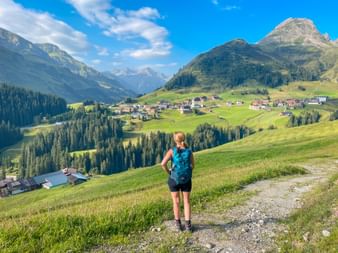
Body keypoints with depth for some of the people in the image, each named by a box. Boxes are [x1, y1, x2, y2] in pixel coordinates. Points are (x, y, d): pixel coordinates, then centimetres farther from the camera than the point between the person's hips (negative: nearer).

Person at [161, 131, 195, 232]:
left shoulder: (172, 151, -12)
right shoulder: (189, 151, -5)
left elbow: (163, 164, -20)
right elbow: (193, 165, 4)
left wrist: (168, 172, -3)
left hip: (174, 179, -1)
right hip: (186, 179, 2)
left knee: (176, 202, 12)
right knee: (186, 202, 13)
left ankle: (178, 224, 22)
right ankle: (188, 224, 12)